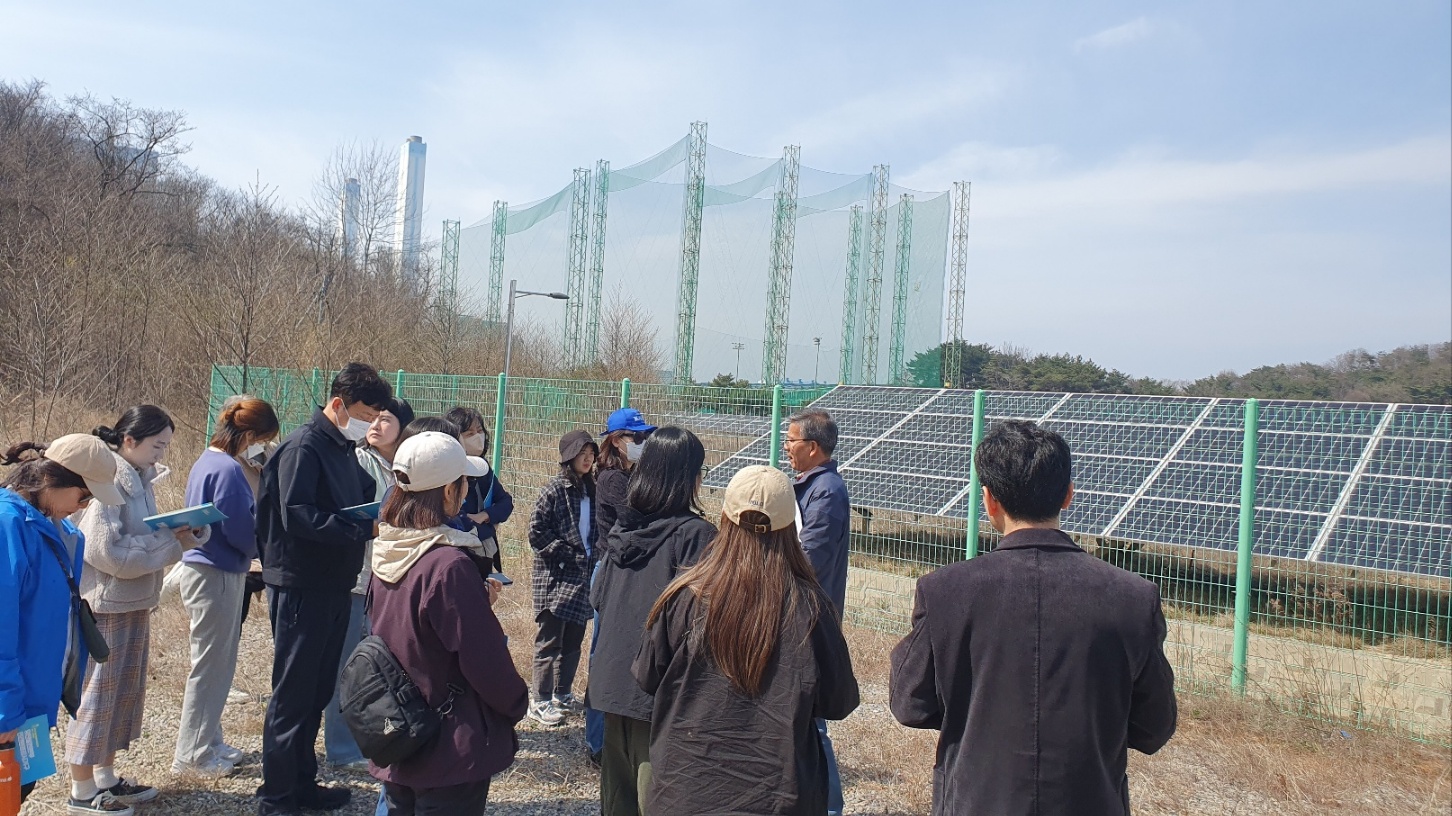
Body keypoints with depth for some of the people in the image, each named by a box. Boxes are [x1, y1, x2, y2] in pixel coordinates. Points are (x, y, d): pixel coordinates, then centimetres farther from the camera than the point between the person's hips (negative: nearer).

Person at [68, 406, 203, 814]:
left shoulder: (141, 477, 8)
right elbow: (106, 551, -24)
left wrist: (177, 533, -5)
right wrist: (172, 543, -20)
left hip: (134, 601, 9)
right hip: (107, 604, -9)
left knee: (127, 688, 15)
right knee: (98, 691, 2)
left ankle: (104, 777, 29)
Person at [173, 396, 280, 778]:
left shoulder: (208, 461, 10)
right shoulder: (228, 469, -20)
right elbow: (241, 529, -19)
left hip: (205, 570, 10)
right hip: (217, 575, -10)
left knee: (216, 663, 18)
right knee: (211, 665, 1)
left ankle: (207, 743, 29)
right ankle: (193, 754, 12)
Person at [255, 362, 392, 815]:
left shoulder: (345, 450, 13)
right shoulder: (303, 447, -15)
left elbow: (365, 499, 20)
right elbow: (297, 517, -25)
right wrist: (366, 528, -26)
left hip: (335, 586, 9)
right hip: (302, 587, -9)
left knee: (318, 691, 17)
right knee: (293, 693, 0)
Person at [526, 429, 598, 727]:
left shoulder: (591, 490, 8)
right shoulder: (553, 491, -12)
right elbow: (536, 533, -13)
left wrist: (593, 556, 5)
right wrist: (565, 553, -14)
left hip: (583, 576, 7)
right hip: (554, 576, -6)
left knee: (574, 639, 14)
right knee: (549, 641, 1)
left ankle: (562, 694, 28)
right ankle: (540, 702, 10)